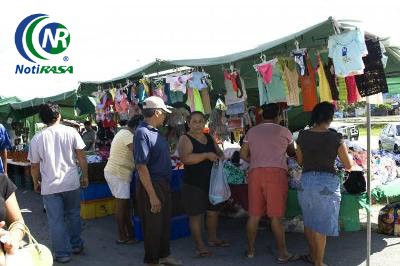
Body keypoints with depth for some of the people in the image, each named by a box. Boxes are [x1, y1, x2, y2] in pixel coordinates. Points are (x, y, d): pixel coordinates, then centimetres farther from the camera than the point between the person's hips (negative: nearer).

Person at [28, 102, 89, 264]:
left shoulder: (37, 138, -4)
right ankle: (76, 245, 31)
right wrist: (85, 176, 9)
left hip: (50, 186, -1)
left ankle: (62, 253, 15)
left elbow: (34, 166, 2)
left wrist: (36, 183, 18)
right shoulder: (71, 132, -5)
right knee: (73, 215, 19)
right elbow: (81, 158, -3)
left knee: (56, 220, 8)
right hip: (72, 183, 1)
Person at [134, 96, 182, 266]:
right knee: (153, 226, 5)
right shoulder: (142, 133, -20)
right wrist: (152, 196, -25)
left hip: (163, 184, 9)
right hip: (151, 186, -9)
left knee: (165, 222, 20)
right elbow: (141, 167, -25)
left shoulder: (155, 132, 9)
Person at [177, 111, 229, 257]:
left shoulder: (209, 138, 11)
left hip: (211, 182, 7)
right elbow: (185, 158, -25)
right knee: (196, 215, 1)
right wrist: (207, 155, -27)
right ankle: (199, 245, 15)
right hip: (193, 184, -7)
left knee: (213, 212, 17)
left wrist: (220, 156, -3)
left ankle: (212, 238, 37)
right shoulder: (185, 139, -10)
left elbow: (219, 152, 21)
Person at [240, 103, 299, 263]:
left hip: (255, 172, 3)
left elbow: (243, 154, 12)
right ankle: (282, 254, 8)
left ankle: (250, 250, 19)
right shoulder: (284, 131, 8)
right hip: (276, 173, -3)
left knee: (254, 214, 9)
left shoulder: (251, 131, 15)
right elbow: (292, 153, 22)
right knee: (276, 215, -1)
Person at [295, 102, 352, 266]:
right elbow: (348, 166, -1)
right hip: (327, 183, -3)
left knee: (309, 222, 21)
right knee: (321, 225, 8)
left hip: (306, 180, 4)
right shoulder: (335, 138, -10)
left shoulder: (303, 136, -1)